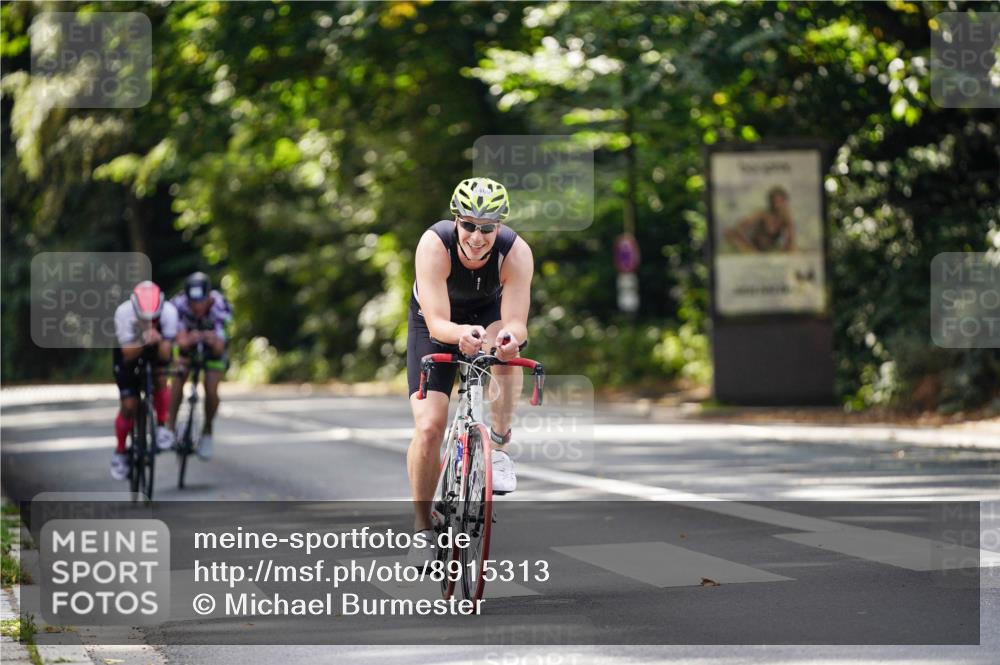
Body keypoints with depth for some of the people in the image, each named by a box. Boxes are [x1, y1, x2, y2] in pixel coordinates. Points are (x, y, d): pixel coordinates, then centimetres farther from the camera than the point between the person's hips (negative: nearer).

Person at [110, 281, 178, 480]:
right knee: (128, 405, -7)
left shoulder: (169, 312, -33)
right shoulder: (124, 312, -36)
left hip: (156, 349, 1)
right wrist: (142, 341, -50)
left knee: (160, 380, -27)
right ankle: (120, 452, 14)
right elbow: (128, 354, -32)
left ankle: (162, 426, -4)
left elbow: (165, 355, -31)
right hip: (130, 349, -1)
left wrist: (159, 340, -51)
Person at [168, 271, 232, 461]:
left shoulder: (219, 307, -35)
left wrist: (215, 342, -60)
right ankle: (171, 427, -8)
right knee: (178, 381, -21)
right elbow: (181, 340, -40)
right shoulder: (179, 304, -33)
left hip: (212, 346, -1)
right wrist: (188, 340, -63)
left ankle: (207, 432, 11)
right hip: (188, 342, 1)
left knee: (211, 391, -13)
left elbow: (219, 349, -37)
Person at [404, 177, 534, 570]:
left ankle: (499, 446, -17)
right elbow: (437, 323, -40)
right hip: (437, 323, -1)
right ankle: (422, 529, 4)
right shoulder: (434, 245, -35)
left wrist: (510, 336, -58)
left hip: (489, 313, 1)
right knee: (429, 427, -15)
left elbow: (516, 323, -34)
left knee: (505, 345, -37)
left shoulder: (516, 253, -31)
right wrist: (461, 334, -62)